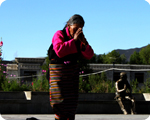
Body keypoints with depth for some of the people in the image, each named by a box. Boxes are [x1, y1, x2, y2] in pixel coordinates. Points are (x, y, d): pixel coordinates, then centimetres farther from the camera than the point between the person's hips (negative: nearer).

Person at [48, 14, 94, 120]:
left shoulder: (79, 38, 8)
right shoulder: (59, 35, -8)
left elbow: (89, 56, 3)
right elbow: (59, 51, -26)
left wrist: (84, 42, -14)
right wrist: (73, 40, -24)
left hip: (73, 71, 6)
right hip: (59, 71, -6)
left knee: (72, 101, 4)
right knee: (61, 99, -11)